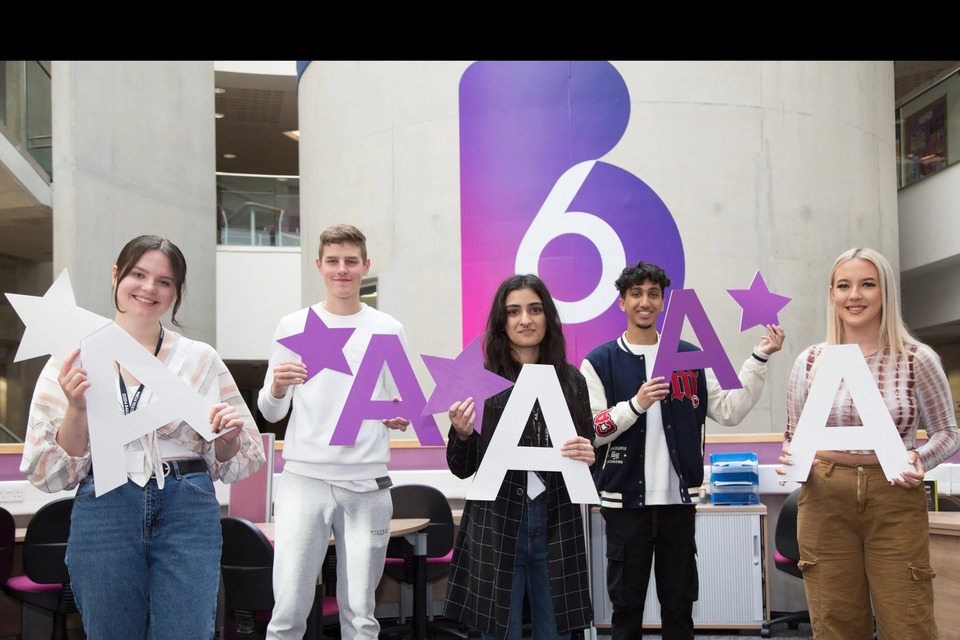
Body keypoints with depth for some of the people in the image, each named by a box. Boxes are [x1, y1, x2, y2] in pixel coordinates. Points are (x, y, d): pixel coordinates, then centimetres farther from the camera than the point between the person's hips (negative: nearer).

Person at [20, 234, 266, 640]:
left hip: (189, 514, 0)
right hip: (104, 514, 0)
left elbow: (230, 463, 11)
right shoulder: (75, 359, 3)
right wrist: (77, 409, -15)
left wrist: (229, 436, -10)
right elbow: (49, 472, 1)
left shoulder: (201, 359, 6)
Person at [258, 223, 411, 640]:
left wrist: (399, 418, -11)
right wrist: (277, 390, -13)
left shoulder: (388, 331, 7)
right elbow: (271, 414, 8)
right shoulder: (293, 326, 7)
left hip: (367, 484, 1)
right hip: (304, 479, 0)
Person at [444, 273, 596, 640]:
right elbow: (462, 470, 2)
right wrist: (461, 434, -17)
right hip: (495, 529, -2)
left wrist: (587, 456, -9)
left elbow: (587, 453, 13)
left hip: (557, 528, 2)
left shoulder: (571, 380, 4)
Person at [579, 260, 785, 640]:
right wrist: (636, 405, -20)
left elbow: (729, 411, 1)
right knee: (626, 604, 7)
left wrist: (759, 359, -4)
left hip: (679, 499, 2)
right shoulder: (600, 363, 0)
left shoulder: (691, 358, 8)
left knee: (679, 604, 10)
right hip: (625, 500, -2)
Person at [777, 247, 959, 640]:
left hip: (896, 503, -2)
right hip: (825, 502, 2)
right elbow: (793, 438, 13)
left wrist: (920, 459, -13)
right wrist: (792, 461, -9)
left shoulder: (917, 359, -2)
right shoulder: (810, 361, 4)